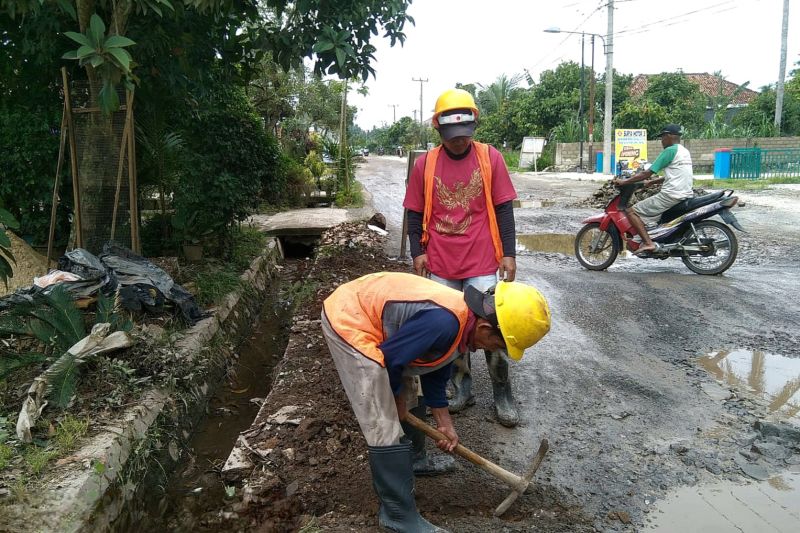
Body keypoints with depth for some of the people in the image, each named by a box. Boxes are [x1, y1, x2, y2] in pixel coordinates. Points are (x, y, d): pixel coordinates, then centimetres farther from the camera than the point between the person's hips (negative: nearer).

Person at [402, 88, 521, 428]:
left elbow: (503, 209, 1)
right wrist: (417, 251, -2)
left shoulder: (490, 158, -1)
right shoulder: (425, 164, 1)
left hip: (482, 262, -2)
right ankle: (461, 387, 27)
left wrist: (508, 253, -3)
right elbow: (414, 213, 7)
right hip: (440, 264, 2)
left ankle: (502, 393, 16)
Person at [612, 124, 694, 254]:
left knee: (631, 211, -7)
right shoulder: (685, 151, 18)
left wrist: (623, 182, -4)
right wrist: (651, 182, 32)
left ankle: (648, 243, -20)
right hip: (686, 195, 10)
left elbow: (647, 173, -11)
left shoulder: (670, 151, -10)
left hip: (671, 196, -10)